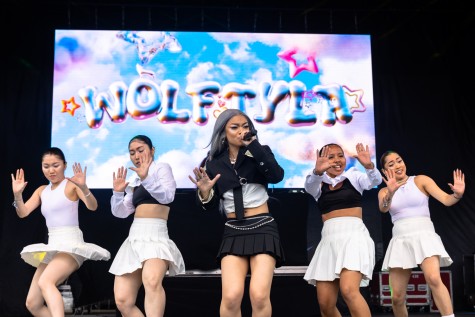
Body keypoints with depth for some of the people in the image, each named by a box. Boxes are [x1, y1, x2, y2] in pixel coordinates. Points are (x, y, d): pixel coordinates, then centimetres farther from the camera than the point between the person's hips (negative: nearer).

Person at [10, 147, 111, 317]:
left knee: (45, 282, -34)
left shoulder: (71, 184, -3)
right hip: (51, 248, 8)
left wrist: (84, 187, -37)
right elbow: (23, 213, 9)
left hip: (71, 244, -8)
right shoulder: (42, 190, 17)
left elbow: (92, 206, -18)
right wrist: (17, 195, -10)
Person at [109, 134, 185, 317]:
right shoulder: (134, 181, 24)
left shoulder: (161, 167, 5)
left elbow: (168, 196, -13)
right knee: (123, 302, -3)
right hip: (134, 238, 7)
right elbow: (121, 212, 20)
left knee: (151, 280, -38)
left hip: (155, 236, -7)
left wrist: (146, 179, -26)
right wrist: (118, 193, 3)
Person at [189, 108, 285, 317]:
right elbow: (211, 207, 9)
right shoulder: (213, 163, 8)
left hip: (263, 227, -1)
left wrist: (253, 145, -15)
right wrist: (205, 192, -12)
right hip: (234, 232, 1)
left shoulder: (260, 153, 5)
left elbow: (277, 176, -16)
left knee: (259, 295, -18)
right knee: (231, 297, -19)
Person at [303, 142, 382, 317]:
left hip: (353, 235, -3)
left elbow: (375, 180, -9)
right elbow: (309, 185, -9)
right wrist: (317, 171, -32)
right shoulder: (319, 185, 15)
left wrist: (369, 165, -32)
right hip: (329, 240, 4)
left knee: (349, 290, -28)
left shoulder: (353, 176, 11)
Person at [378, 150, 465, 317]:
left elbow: (446, 200, -6)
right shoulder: (384, 191, 11)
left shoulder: (421, 180, 5)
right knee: (397, 297, 2)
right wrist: (390, 193, -33)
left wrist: (457, 194, -29)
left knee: (433, 279, -32)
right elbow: (383, 209, -12)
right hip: (400, 241, 3)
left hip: (424, 236, -3)